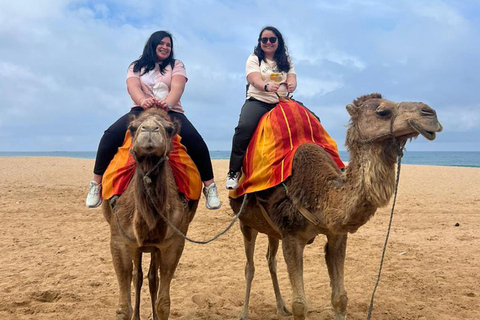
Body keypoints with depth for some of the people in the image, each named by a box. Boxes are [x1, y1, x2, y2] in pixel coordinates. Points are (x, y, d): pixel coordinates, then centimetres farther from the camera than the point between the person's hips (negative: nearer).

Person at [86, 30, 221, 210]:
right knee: (111, 135, -26)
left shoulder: (176, 65, 14)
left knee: (196, 141, -29)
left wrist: (168, 104, -32)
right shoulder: (136, 66, 17)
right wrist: (143, 100, -31)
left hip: (171, 112, -1)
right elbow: (132, 86, -5)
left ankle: (210, 187, -16)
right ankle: (97, 184, -12)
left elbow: (177, 87, -7)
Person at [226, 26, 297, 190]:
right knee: (244, 127, -33)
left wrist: (291, 85, -25)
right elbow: (255, 79, -11)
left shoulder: (286, 61, 18)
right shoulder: (254, 58, 8)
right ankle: (234, 172, -22)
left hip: (281, 103, 4)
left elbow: (292, 79, 2)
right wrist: (267, 87, -35)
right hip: (257, 101, -3)